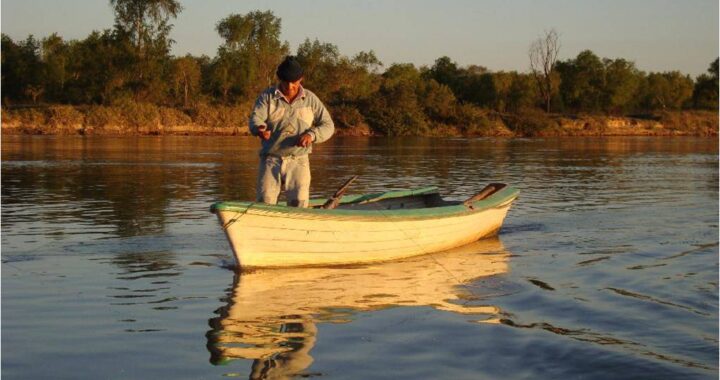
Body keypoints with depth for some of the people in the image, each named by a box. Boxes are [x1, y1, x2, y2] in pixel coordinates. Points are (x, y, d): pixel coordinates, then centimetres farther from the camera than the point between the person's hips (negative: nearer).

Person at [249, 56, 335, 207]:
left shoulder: (310, 99, 9)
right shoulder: (267, 96, 6)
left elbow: (328, 125, 8)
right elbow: (255, 118, -9)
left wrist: (311, 135, -13)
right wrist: (260, 128, -34)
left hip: (298, 162, 1)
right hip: (271, 160, 0)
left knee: (299, 203, -9)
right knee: (265, 201, -10)